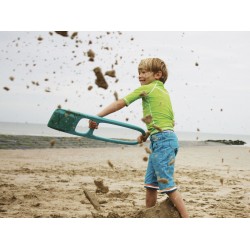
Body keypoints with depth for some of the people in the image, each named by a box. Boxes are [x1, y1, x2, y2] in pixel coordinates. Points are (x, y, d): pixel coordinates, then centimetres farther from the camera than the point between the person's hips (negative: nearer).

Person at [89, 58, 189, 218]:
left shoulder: (146, 89, -5)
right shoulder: (164, 91, 19)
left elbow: (120, 103, -5)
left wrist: (97, 116, -2)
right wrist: (147, 134, 19)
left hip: (162, 140, -9)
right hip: (167, 138, 9)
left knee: (167, 185, -8)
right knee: (150, 182, 14)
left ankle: (187, 220, -7)